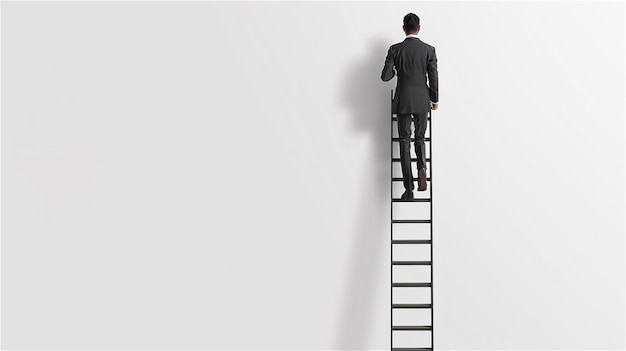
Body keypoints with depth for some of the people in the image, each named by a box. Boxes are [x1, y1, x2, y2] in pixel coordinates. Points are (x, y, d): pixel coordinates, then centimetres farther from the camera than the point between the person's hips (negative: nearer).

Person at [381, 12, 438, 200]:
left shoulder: (395, 49, -6)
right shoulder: (429, 49, -4)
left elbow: (385, 76, -8)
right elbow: (433, 78, -2)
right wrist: (435, 99, 11)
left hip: (403, 101, -1)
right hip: (422, 101, 1)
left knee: (405, 142, 5)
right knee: (420, 138, 17)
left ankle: (409, 189, 2)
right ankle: (422, 167, -15)